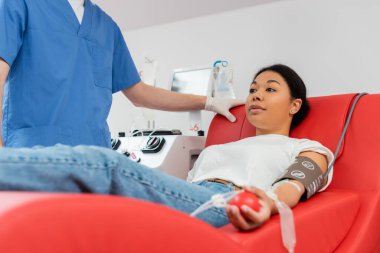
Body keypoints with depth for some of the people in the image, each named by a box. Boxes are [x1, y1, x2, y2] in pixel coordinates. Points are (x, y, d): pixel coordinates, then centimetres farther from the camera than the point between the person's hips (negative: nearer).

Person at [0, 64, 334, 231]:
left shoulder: (307, 149, 20)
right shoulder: (219, 148, 39)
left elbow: (296, 185, -4)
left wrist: (269, 202, -30)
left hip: (226, 206, -6)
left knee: (101, 166, -28)